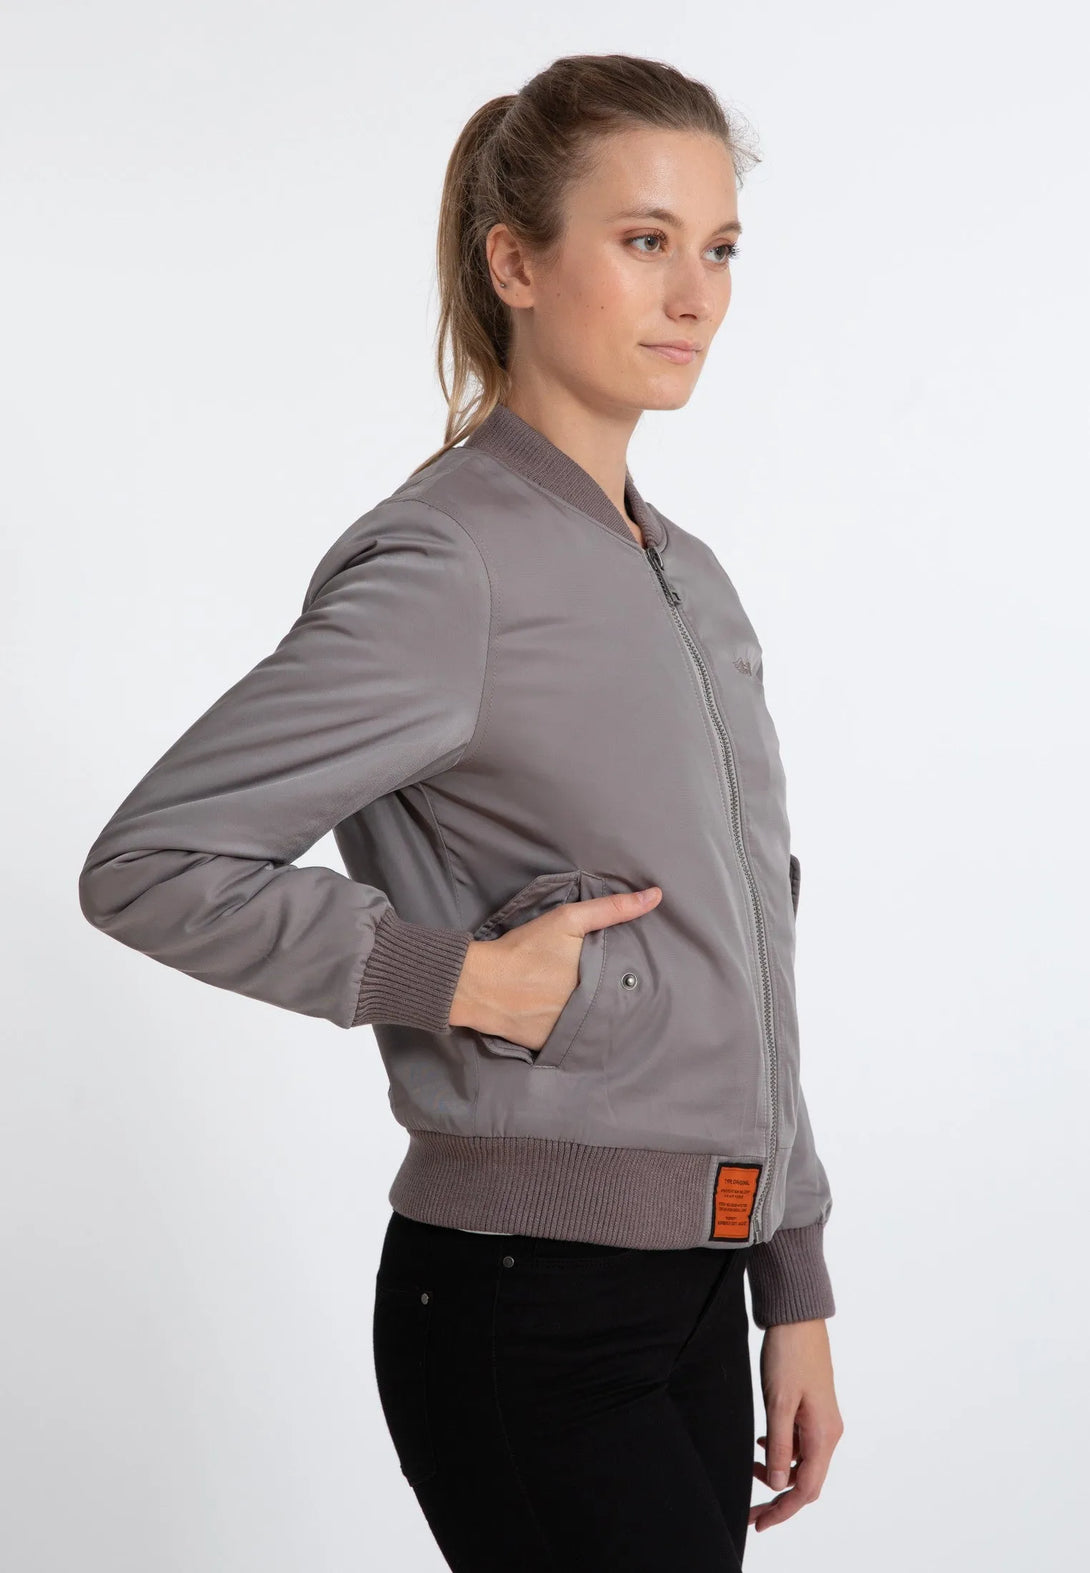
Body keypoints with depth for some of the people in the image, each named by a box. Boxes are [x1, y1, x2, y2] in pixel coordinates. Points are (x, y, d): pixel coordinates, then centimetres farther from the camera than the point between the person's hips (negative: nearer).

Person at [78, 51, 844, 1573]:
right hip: (533, 1325, -7)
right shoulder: (442, 565, -13)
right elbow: (150, 863, -15)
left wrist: (796, 1294, 14)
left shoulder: (690, 578, 12)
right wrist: (459, 978, -17)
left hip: (696, 1296, 8)